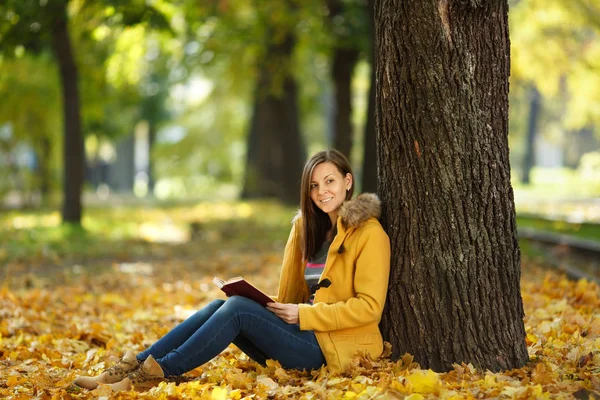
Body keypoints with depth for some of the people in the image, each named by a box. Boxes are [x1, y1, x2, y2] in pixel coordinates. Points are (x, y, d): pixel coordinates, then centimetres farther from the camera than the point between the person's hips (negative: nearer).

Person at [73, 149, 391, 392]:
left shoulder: (369, 234, -7)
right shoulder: (308, 226, 15)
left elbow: (369, 307, -14)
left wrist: (304, 314, -17)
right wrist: (282, 312, -5)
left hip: (333, 347, -7)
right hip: (302, 332, 7)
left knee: (237, 308, -23)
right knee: (220, 306, -14)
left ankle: (153, 375, -24)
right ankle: (134, 366, -21)